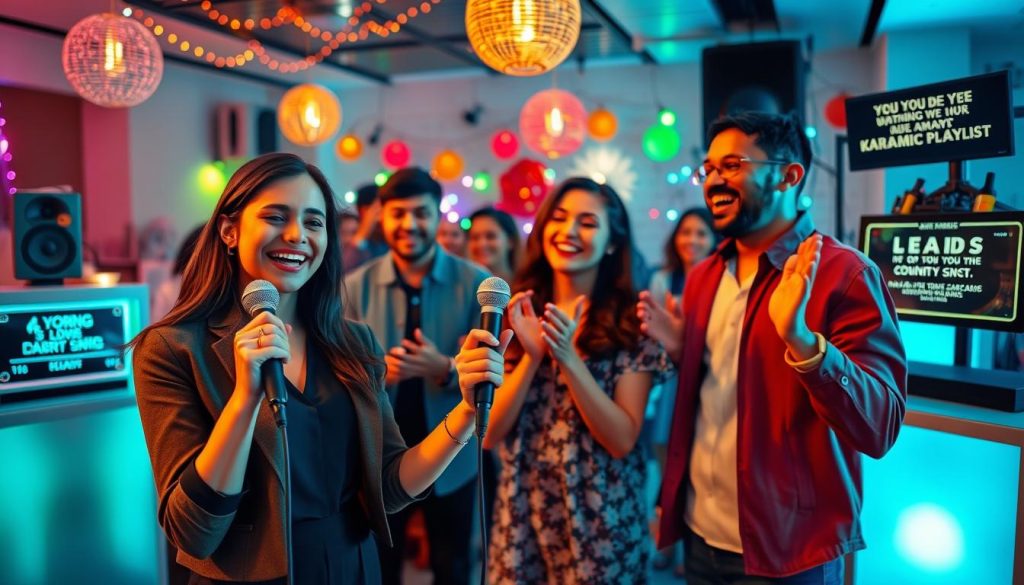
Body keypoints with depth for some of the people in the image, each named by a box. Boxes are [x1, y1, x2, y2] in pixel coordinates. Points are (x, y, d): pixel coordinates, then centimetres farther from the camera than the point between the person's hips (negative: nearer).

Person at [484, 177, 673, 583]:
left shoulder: (632, 323, -8)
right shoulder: (515, 313, -1)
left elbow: (622, 440, -13)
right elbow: (489, 434, -5)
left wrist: (568, 357, -23)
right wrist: (533, 355, -18)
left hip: (600, 521, -2)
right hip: (521, 513, 3)